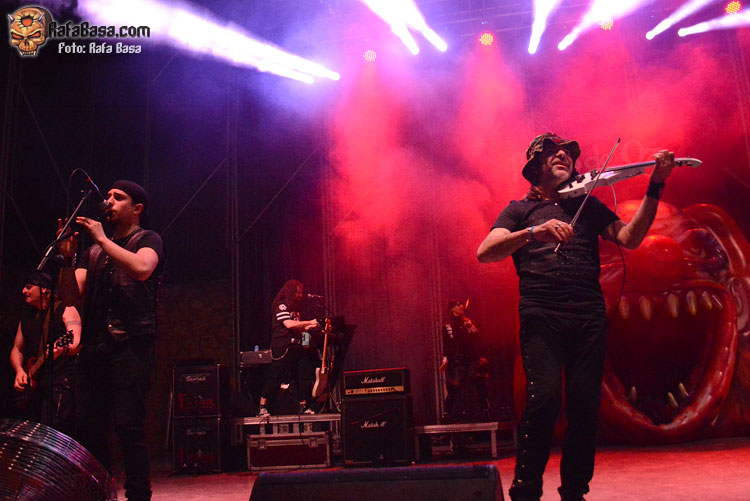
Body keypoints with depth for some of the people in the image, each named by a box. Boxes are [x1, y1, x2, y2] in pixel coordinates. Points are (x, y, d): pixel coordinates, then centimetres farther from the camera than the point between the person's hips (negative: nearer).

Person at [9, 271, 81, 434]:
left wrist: (62, 349, -36)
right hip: (31, 385, 7)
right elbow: (16, 349, 21)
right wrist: (19, 371, 1)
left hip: (60, 382, -7)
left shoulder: (65, 309, -1)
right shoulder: (26, 316, 20)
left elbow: (76, 344, -14)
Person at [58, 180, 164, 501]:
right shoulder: (93, 251, 22)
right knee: (86, 425, 5)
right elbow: (71, 297, 11)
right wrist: (67, 257, -2)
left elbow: (141, 268, -18)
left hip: (131, 345, -6)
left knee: (129, 425, -9)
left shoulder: (148, 240, 6)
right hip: (94, 347, 6)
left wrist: (101, 239, -11)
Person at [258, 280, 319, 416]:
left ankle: (303, 406, 12)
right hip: (283, 347, -9)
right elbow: (288, 324, -19)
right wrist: (309, 322, -16)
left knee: (304, 376, 5)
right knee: (275, 377, -7)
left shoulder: (294, 307, 21)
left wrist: (309, 327, 10)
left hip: (296, 347, 9)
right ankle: (262, 407, 0)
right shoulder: (281, 305, -6)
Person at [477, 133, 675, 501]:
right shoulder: (520, 209, 16)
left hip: (589, 314, 3)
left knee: (585, 402, -4)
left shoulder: (588, 205, 24)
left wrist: (656, 186, -3)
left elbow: (629, 238, 7)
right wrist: (533, 232, -17)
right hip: (541, 313, -2)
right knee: (544, 396, -17)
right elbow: (484, 252, -2)